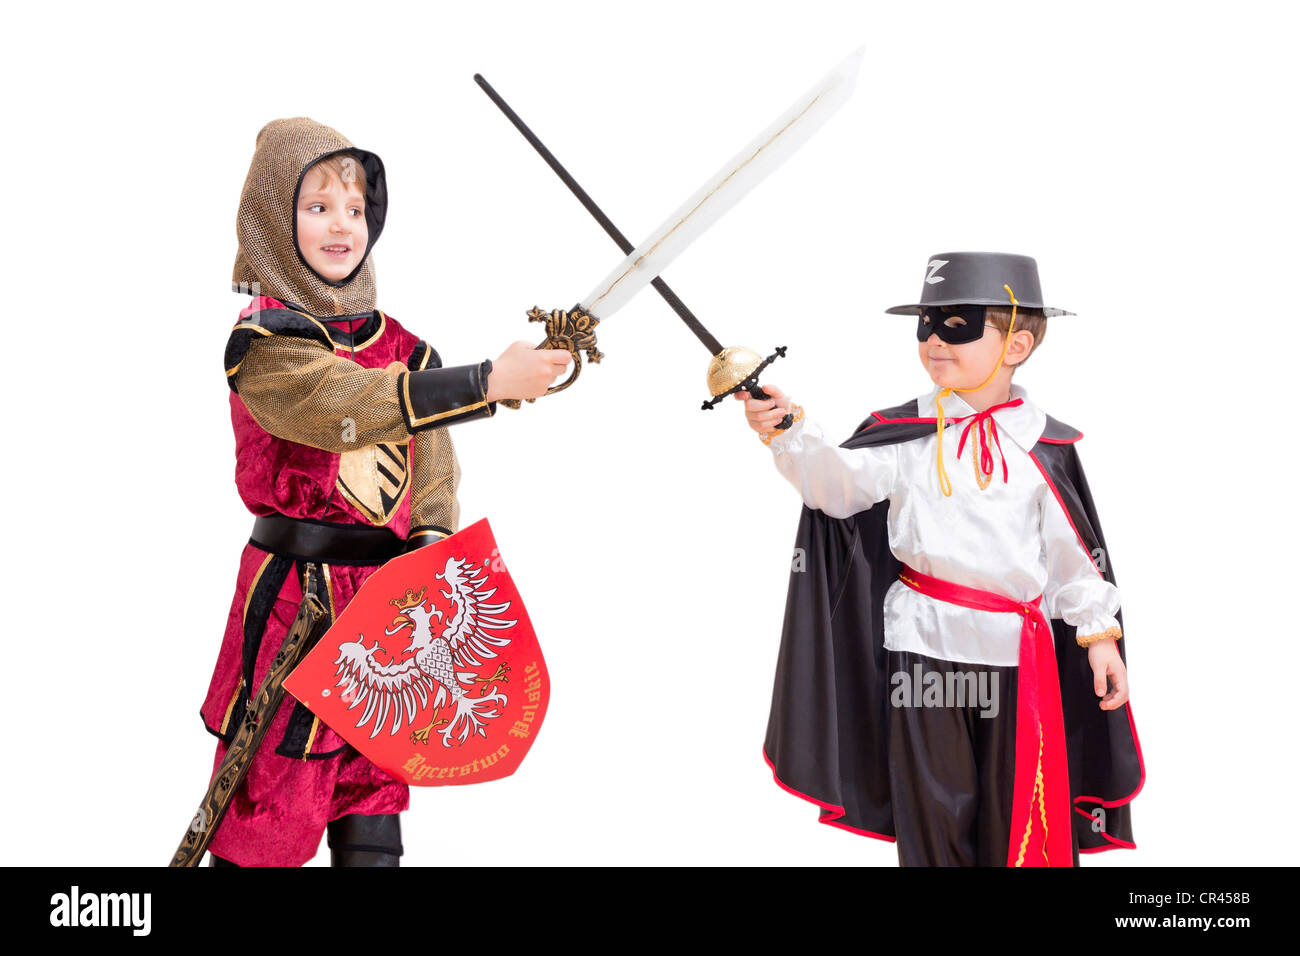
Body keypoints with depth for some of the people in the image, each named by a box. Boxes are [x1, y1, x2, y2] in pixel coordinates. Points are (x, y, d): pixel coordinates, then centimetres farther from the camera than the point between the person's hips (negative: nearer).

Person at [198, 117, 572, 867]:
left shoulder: (400, 344, 10)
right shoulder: (263, 340, -8)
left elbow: (431, 468, 6)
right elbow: (350, 406, -26)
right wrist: (490, 382, -32)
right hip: (297, 593, -5)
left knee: (374, 787, 14)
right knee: (272, 805, 0)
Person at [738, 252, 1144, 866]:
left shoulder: (1044, 446, 1)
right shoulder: (905, 433, 1)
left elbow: (1074, 551, 6)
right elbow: (838, 483, -12)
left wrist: (1099, 633, 4)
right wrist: (789, 433, -28)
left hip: (1019, 653, 0)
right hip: (924, 646, 1)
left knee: (1021, 817, 9)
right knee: (932, 816, 11)